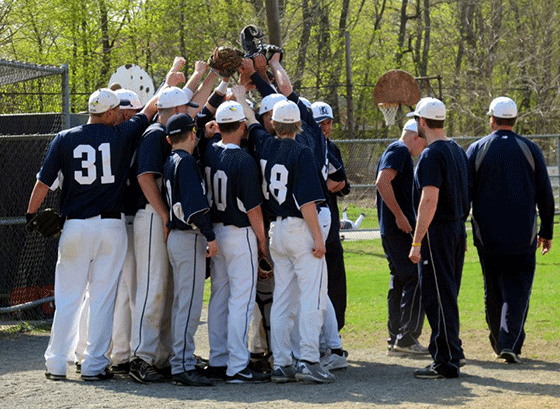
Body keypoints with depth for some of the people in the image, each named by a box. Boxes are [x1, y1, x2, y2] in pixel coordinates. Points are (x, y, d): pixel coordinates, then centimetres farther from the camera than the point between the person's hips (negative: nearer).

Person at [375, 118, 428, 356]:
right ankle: (406, 339, -13)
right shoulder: (400, 150, -8)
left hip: (390, 229, 11)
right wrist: (400, 215, -22)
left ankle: (395, 341, 13)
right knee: (416, 279, -10)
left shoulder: (394, 152, 23)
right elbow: (382, 182, -22)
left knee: (399, 282, 12)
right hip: (401, 229, -11)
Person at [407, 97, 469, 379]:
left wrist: (416, 243, -21)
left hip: (438, 230, -9)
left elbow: (429, 200, -22)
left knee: (437, 295, -6)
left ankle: (446, 362, -6)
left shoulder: (432, 155, -16)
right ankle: (451, 349, 26)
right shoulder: (458, 151, 13)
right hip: (458, 229, 9)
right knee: (448, 293, 18)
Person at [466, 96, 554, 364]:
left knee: (493, 289, 12)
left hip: (487, 235, 1)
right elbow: (545, 196, 3)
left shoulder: (476, 150, 0)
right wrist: (546, 232, 11)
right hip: (523, 236, -1)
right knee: (518, 289, -1)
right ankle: (510, 344, -16)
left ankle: (499, 342, 21)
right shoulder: (530, 150, 1)